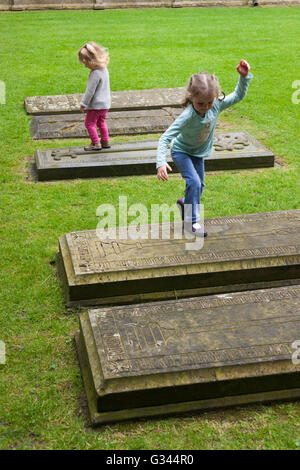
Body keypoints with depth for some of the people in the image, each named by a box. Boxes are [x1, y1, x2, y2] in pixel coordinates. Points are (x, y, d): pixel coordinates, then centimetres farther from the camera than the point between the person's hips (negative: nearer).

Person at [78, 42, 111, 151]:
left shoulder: (95, 73, -25)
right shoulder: (104, 69, 3)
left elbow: (90, 91, -22)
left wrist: (83, 104, -12)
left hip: (96, 105, -9)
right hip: (105, 103, 9)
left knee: (89, 123, 5)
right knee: (101, 122, 23)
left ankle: (96, 143, 7)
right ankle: (105, 141, 29)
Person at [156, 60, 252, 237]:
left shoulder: (217, 106, -25)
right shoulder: (188, 116, -39)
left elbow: (238, 96, -9)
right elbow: (165, 138, -40)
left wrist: (244, 76, -24)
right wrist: (161, 163, -52)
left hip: (199, 153, 6)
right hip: (181, 151, -6)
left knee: (199, 185, 14)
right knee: (194, 182, -21)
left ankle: (185, 203, 46)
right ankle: (191, 221, -7)